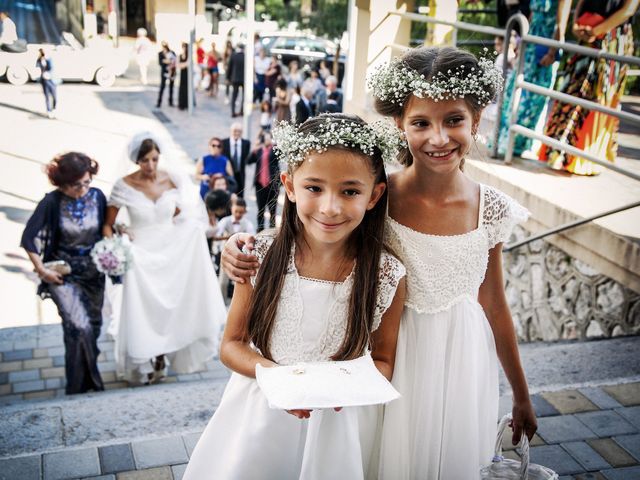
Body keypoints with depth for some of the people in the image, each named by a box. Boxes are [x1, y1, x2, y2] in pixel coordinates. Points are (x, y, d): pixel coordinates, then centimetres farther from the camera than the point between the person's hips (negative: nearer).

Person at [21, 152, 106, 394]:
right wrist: (42, 269, -11)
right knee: (78, 326, -17)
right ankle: (79, 387, -1)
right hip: (63, 273, -4)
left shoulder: (97, 196, -9)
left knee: (93, 325, 13)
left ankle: (89, 379, 34)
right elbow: (28, 238, -11)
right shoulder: (52, 202, -18)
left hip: (93, 272, 4)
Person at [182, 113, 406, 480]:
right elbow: (232, 344, -3)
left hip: (339, 425, 0)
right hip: (260, 417, 1)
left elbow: (384, 360, 0)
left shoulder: (388, 276, -13)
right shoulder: (262, 257, -13)